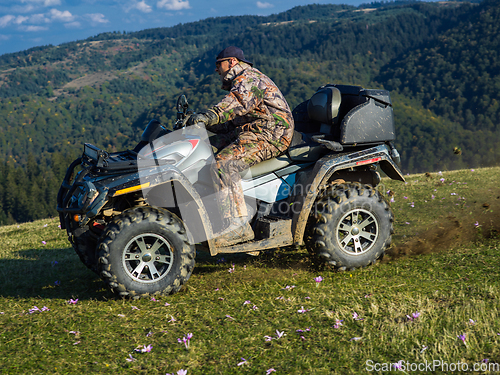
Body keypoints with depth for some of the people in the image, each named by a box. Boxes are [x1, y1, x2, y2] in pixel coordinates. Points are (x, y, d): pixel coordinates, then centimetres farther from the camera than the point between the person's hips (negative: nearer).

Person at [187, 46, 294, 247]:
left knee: (225, 163, -29)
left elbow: (241, 100, -30)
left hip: (270, 134, -11)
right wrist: (201, 121, 13)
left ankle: (238, 224, -33)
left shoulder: (247, 78, -6)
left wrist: (211, 114, -42)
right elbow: (231, 122, 23)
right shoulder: (239, 82, 28)